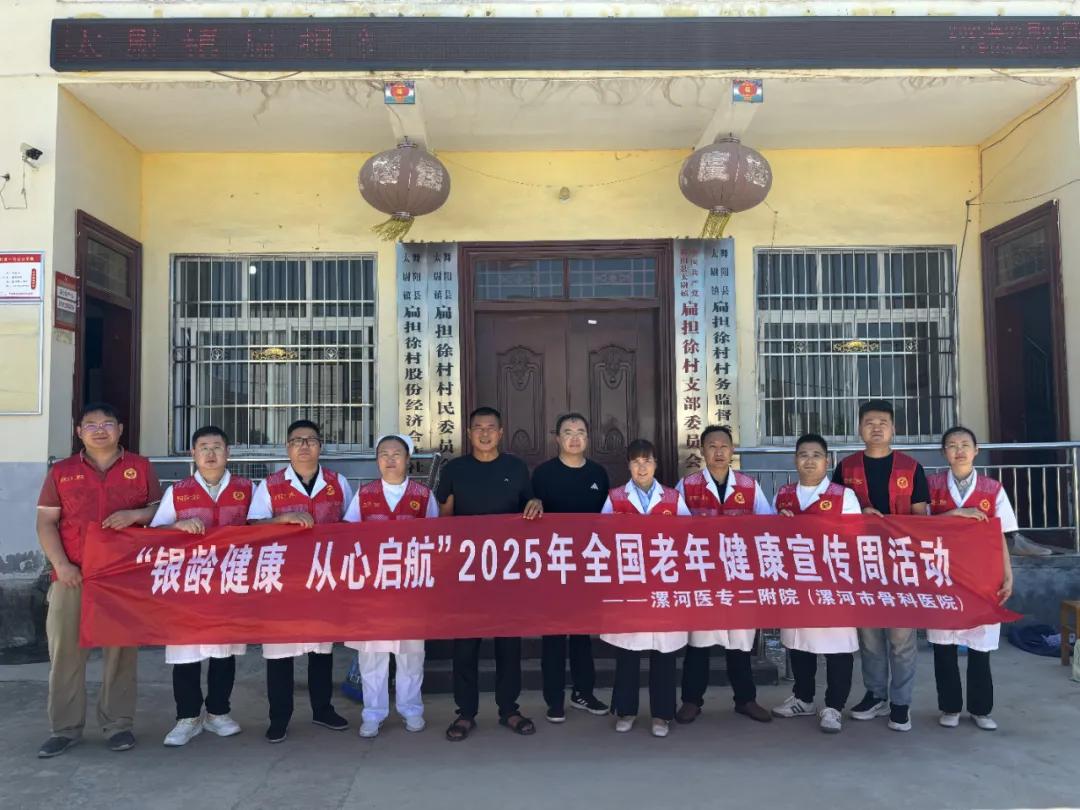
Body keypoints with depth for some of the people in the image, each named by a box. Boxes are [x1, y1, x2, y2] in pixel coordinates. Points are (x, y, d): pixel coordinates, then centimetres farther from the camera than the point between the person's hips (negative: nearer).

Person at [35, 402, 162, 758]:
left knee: (121, 651, 4)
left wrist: (135, 514, -13)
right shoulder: (61, 471, 9)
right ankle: (65, 728, 15)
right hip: (72, 575, 1)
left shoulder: (141, 467, 7)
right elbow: (46, 521, 5)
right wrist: (61, 564, -7)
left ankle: (118, 724, 14)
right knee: (65, 650, 3)